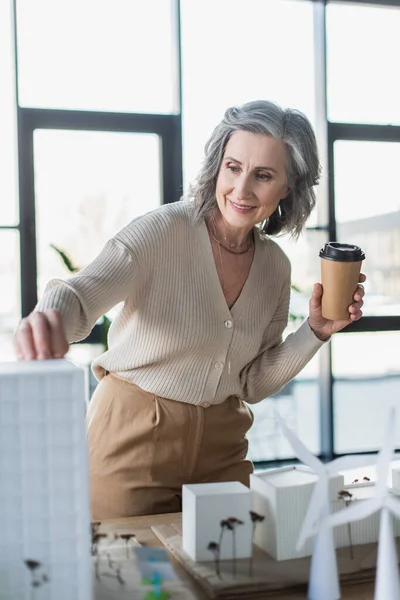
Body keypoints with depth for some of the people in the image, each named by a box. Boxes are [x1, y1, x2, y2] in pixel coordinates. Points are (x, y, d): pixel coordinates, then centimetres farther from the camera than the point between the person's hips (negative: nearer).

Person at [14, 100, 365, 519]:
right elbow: (80, 293, -30)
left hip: (220, 445, 5)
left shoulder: (275, 266, 1)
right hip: (134, 437, -4)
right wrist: (48, 320, -52)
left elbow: (251, 385, 6)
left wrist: (317, 330, -6)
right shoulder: (164, 230, -16)